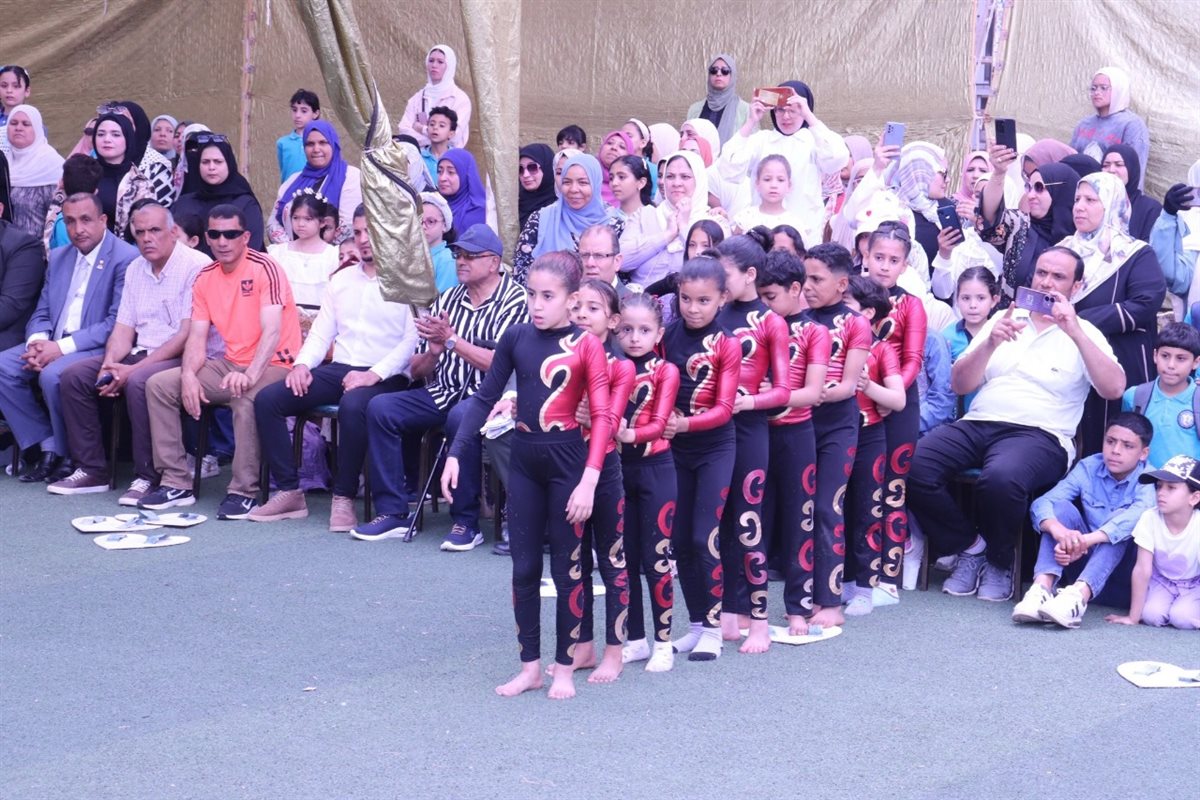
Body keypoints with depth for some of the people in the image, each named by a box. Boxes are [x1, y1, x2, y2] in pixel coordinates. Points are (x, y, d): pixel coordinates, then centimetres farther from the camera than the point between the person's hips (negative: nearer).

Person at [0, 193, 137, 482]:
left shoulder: (126, 258, -8)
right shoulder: (59, 257, 17)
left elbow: (117, 324, -16)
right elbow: (41, 313, 16)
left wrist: (62, 347, -21)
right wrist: (37, 342, -9)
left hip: (97, 348, -7)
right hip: (53, 344, 8)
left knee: (53, 375, -33)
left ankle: (71, 457, -12)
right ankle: (49, 448, -7)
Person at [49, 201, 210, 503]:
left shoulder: (196, 266, -12)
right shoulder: (135, 269, 13)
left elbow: (188, 335, -18)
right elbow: (124, 328, 12)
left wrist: (133, 369, -21)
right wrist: (109, 365, -10)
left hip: (182, 357, -8)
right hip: (140, 353, 8)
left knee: (139, 382, -35)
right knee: (74, 376, -7)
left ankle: (147, 477, -23)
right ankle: (91, 469, -2)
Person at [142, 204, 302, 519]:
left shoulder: (264, 269, -13)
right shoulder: (205, 278, 8)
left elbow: (272, 332, -24)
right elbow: (197, 337, 4)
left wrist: (250, 374, -39)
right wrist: (189, 376, -16)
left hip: (273, 366, -7)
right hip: (230, 364, 7)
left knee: (246, 396, -39)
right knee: (159, 385, -5)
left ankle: (244, 492, -26)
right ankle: (176, 483, -3)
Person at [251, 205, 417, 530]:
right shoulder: (341, 280, 21)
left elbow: (412, 339, -10)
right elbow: (321, 333, 19)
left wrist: (374, 374, -21)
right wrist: (302, 363, -1)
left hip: (385, 378, -6)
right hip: (337, 370, 6)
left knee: (352, 406, -40)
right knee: (267, 399, -14)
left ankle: (344, 498, -24)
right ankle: (289, 492, -10)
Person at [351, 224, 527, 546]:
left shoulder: (515, 300, -3)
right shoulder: (447, 299, 16)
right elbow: (416, 371, 15)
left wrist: (452, 341, -15)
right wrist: (433, 352, -7)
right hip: (443, 392, 7)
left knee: (461, 418, -37)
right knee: (381, 408, -13)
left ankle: (466, 521, -24)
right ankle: (392, 512, -10)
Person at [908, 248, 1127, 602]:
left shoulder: (1083, 333, 11)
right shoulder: (1003, 319, 19)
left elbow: (1114, 388, -8)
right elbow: (960, 384, 11)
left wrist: (1075, 332, -14)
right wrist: (990, 343, -6)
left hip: (1039, 435, -4)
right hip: (977, 424, 4)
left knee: (1001, 478, -39)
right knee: (913, 466, -25)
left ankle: (1000, 561, -7)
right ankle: (970, 547, -3)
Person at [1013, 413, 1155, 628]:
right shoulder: (1088, 467, -7)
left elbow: (1138, 514, -38)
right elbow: (1043, 503, -19)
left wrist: (1087, 540, -52)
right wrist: (1059, 530, -44)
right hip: (1084, 554, 3)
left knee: (1121, 523, -31)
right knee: (1062, 506, -21)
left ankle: (1079, 595, -52)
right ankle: (1042, 587, -41)